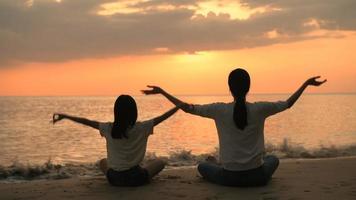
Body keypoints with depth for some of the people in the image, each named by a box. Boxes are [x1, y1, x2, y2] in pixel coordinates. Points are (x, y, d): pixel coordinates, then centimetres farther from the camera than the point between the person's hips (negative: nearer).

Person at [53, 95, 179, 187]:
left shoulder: (109, 129, -8)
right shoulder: (141, 128, -11)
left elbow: (86, 121, 1)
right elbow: (162, 117, -2)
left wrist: (64, 116, 11)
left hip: (114, 178, 2)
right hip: (136, 178, -2)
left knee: (103, 162, 36)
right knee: (160, 162, 23)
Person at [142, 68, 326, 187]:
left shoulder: (220, 110, -11)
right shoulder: (259, 109, -10)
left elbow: (187, 108, -3)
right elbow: (288, 103, 5)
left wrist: (161, 91, 6)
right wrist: (306, 83, 16)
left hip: (229, 178, 0)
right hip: (257, 176, 0)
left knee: (202, 166, 29)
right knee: (273, 159, 35)